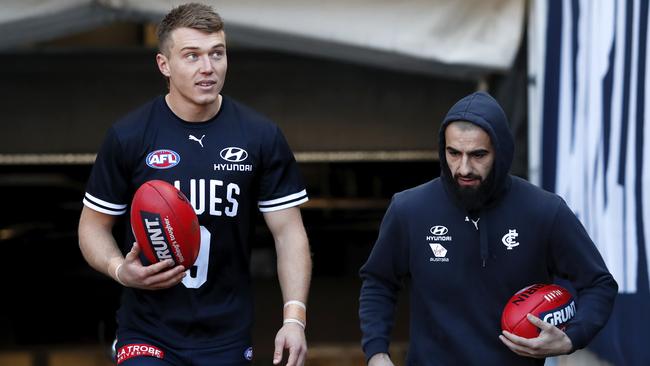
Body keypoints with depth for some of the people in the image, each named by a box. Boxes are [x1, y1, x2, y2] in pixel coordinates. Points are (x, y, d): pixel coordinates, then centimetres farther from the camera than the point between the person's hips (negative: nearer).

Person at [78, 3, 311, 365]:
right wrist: (119, 269, -16)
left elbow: (288, 231, 0)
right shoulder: (127, 137, -4)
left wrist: (295, 318, -11)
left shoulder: (262, 137, -2)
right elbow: (94, 225, 5)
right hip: (148, 336, -1)